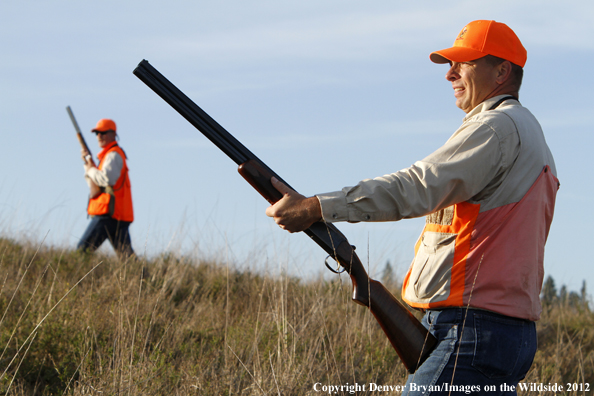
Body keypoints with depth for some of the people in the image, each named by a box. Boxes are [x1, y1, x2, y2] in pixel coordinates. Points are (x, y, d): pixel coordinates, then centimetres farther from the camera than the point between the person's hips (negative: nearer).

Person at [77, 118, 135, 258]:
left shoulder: (113, 155, -6)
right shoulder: (108, 155, 25)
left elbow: (107, 179, -23)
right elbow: (94, 186, 24)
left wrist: (91, 169, -6)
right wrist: (88, 164, 11)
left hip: (108, 214, -10)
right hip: (120, 215, 10)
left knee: (83, 250, -8)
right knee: (127, 256, 4)